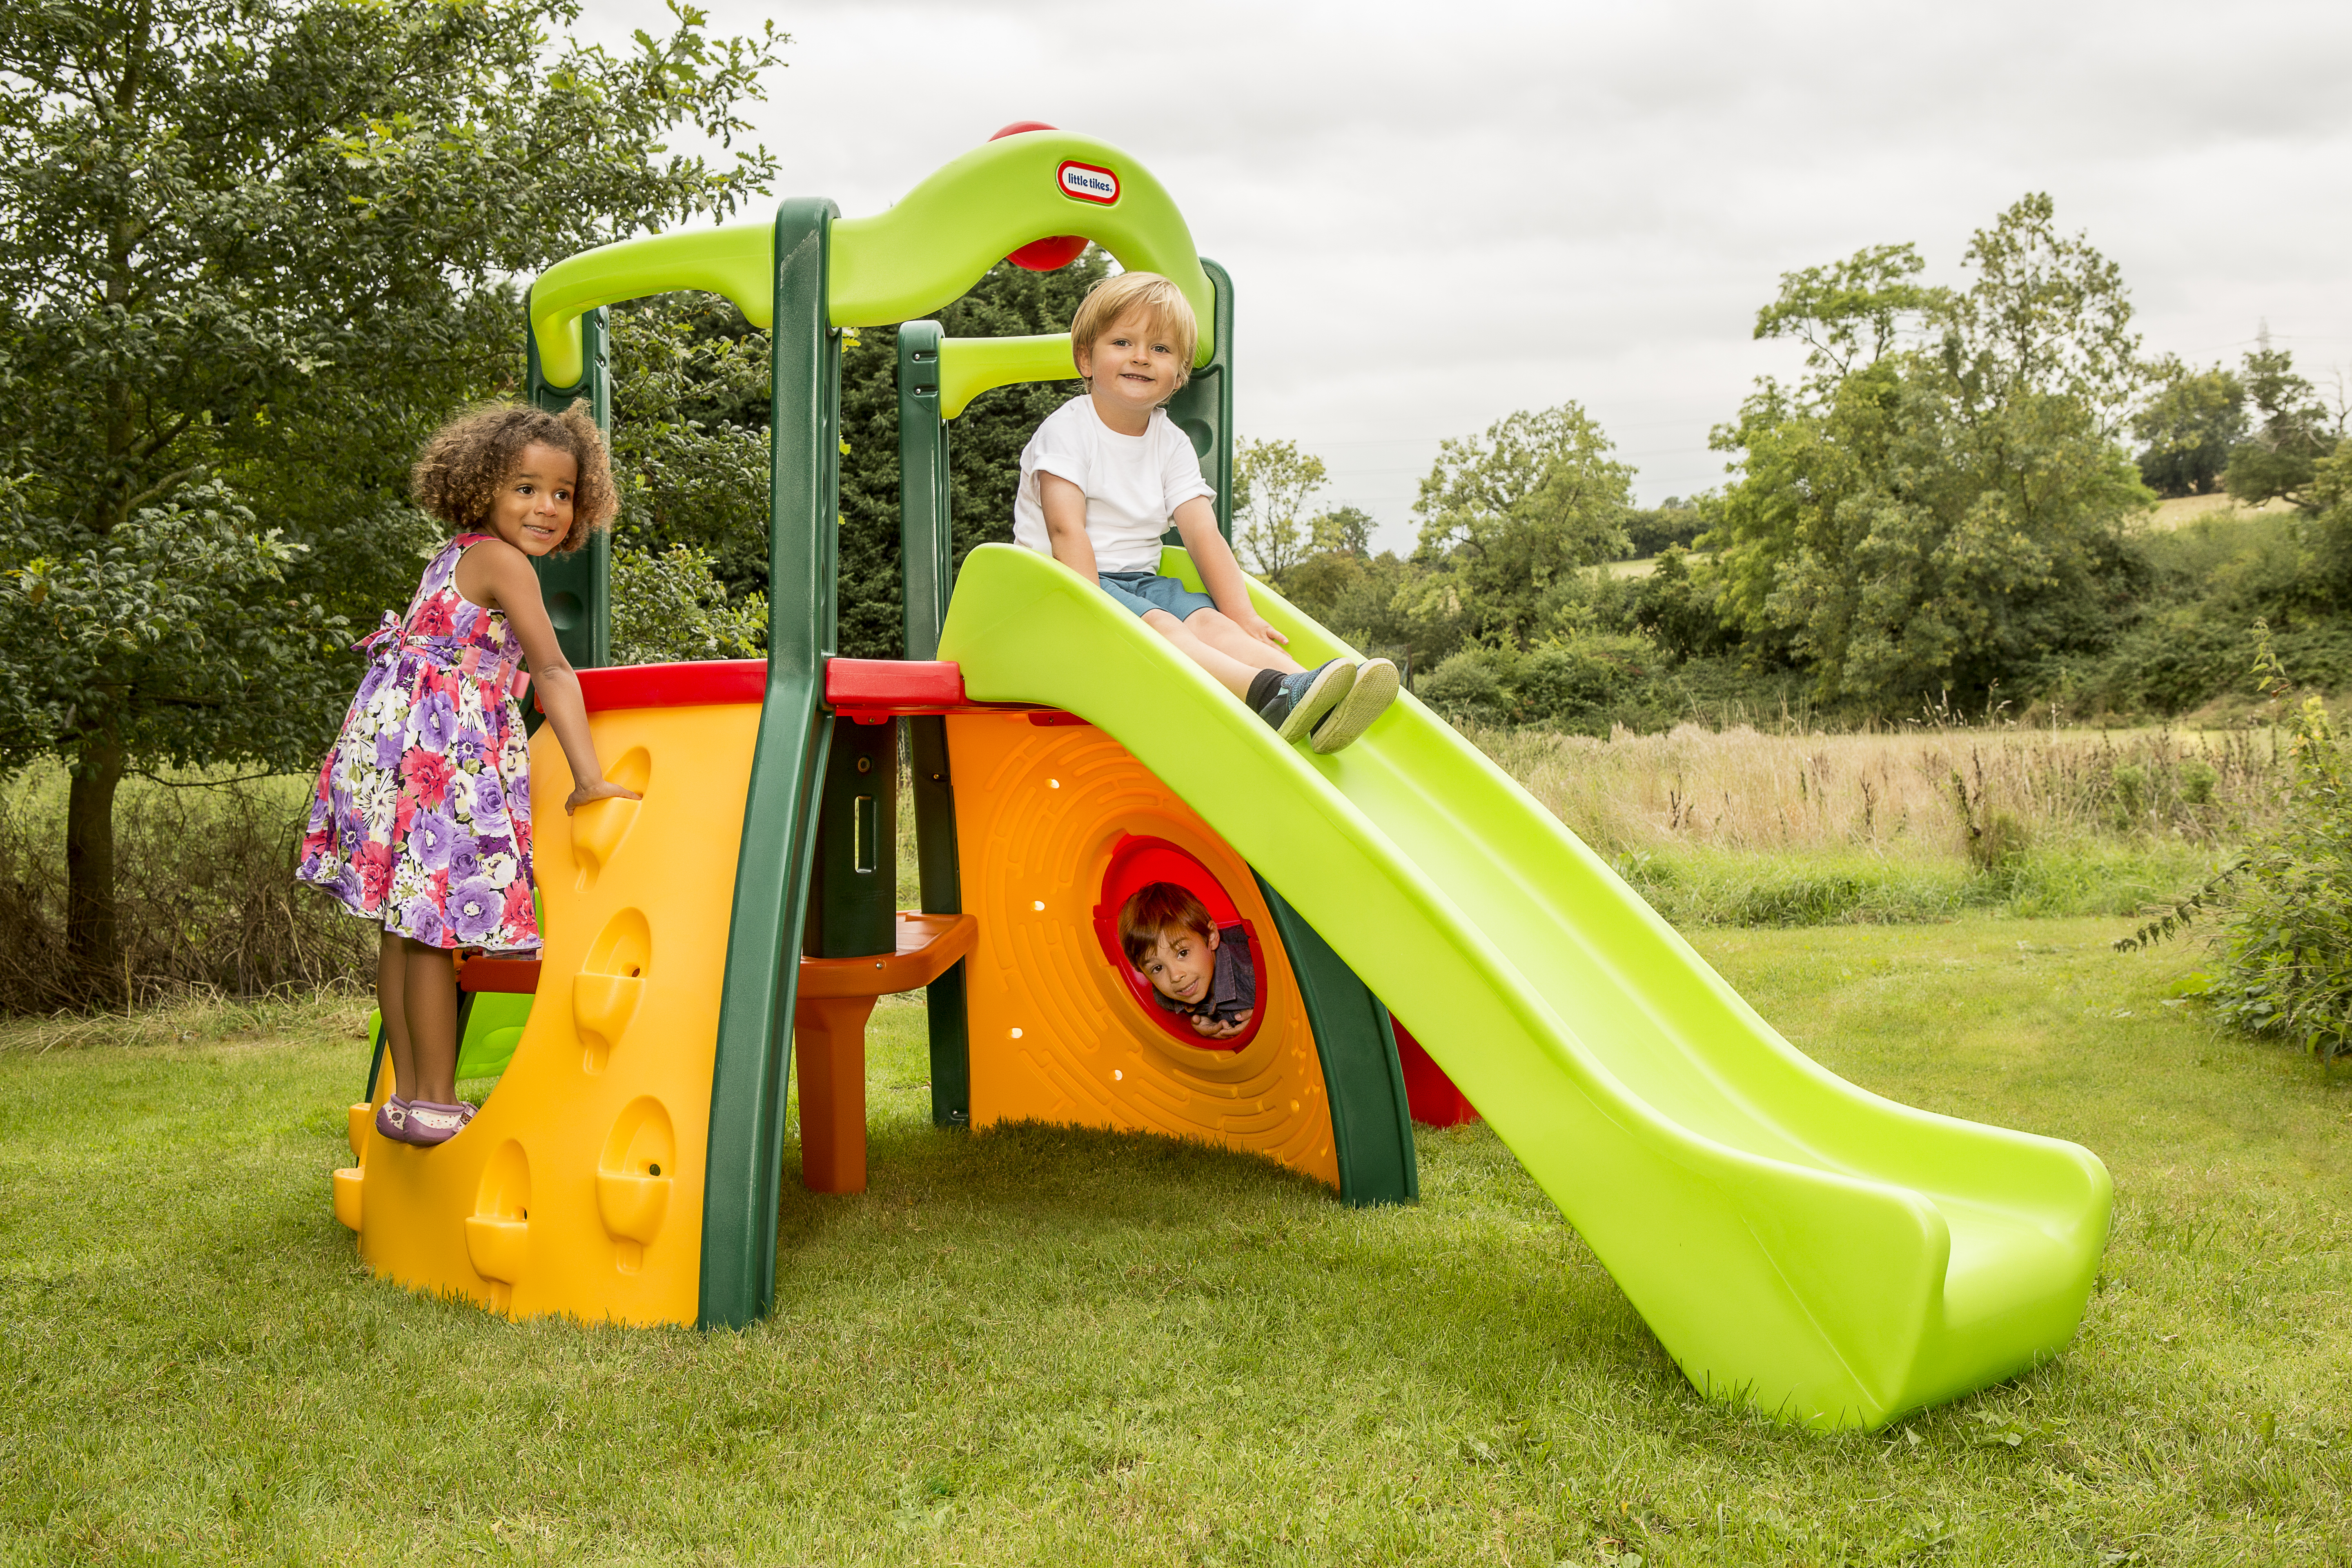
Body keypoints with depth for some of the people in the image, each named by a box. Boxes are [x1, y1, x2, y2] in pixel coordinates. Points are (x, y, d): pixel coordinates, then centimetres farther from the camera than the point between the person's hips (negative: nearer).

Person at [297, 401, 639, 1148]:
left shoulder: (458, 557, 19)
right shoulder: (502, 561, -9)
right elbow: (553, 673, -15)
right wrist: (589, 778, -20)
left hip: (394, 742, 10)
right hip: (436, 751, -10)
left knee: (408, 928, 12)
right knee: (435, 925, -6)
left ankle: (409, 1094, 19)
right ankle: (434, 1104, -1)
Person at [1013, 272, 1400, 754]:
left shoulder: (1172, 444, 12)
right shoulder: (1067, 429, -5)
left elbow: (1203, 534, 2)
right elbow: (1067, 531, -16)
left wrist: (1241, 614, -11)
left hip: (1139, 581, 6)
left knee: (1209, 621, -22)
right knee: (1158, 625, -31)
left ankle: (1300, 686, -48)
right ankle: (1267, 692, -56)